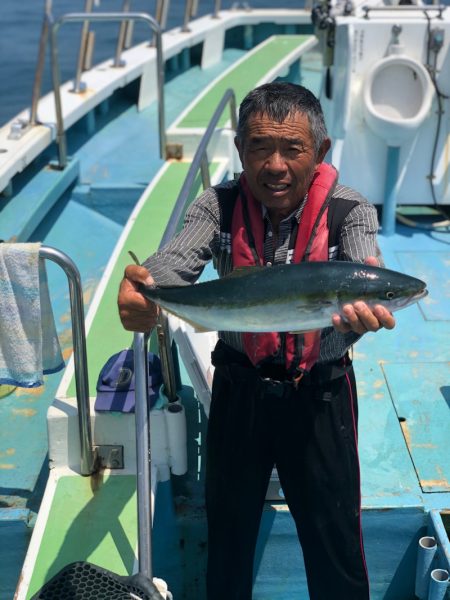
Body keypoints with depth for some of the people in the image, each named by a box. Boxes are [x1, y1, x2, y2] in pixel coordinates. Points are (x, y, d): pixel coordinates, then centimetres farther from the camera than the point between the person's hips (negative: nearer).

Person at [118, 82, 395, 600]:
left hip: (320, 395, -1)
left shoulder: (348, 212, -12)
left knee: (334, 539, 12)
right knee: (227, 529, 20)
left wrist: (362, 310, -55)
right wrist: (141, 289, -48)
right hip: (238, 388, 2)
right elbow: (175, 263, -24)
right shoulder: (219, 206, -8)